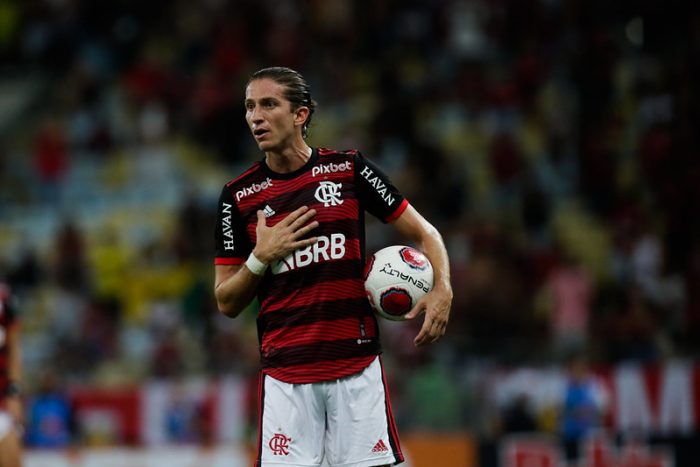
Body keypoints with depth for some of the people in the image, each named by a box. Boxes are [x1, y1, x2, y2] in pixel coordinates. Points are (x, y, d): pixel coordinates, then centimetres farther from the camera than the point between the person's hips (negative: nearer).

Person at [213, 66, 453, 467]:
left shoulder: (348, 168, 2)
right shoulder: (239, 196, 4)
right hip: (285, 370, 0)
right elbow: (227, 303, 7)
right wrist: (262, 256, -10)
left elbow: (423, 232, 7)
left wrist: (442, 289, -11)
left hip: (357, 364, 0)